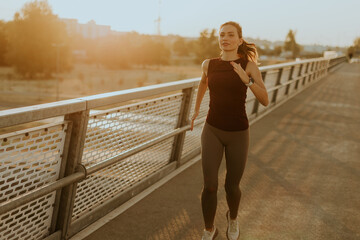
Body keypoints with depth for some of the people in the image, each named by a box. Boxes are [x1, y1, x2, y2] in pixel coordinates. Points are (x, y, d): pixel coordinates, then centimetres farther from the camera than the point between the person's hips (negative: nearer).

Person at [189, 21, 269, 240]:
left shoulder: (249, 65, -9)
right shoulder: (209, 64, -1)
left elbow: (265, 101, -16)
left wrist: (246, 80, -32)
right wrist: (196, 109, 27)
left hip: (237, 133, -1)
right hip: (212, 131, 1)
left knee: (232, 186, 9)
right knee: (210, 186, -8)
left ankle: (233, 217, 43)